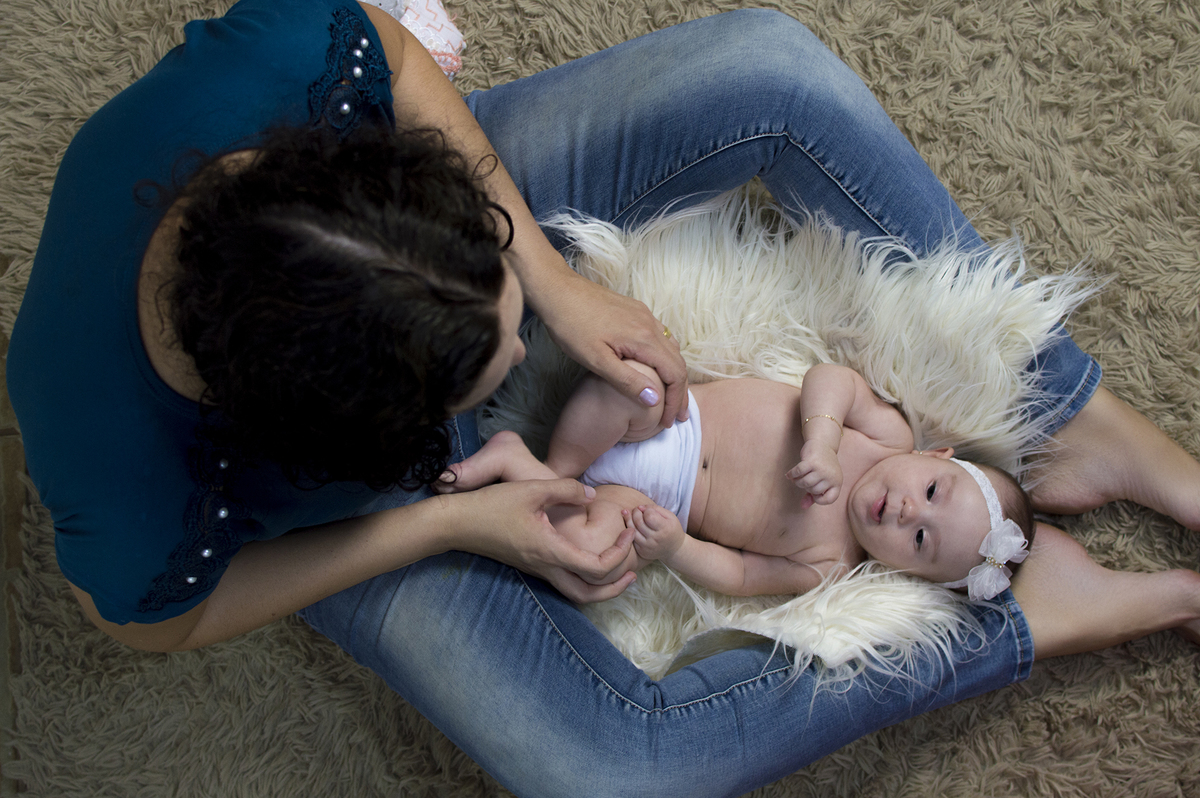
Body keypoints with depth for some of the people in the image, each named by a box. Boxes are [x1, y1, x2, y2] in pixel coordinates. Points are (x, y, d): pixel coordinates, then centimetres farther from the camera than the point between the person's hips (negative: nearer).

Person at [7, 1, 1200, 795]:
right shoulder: (131, 516, -40)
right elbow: (152, 620, -16)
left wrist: (551, 281, -19)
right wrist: (454, 524, -20)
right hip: (364, 503, -3)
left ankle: (1071, 424, 0)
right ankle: (1026, 614, 0)